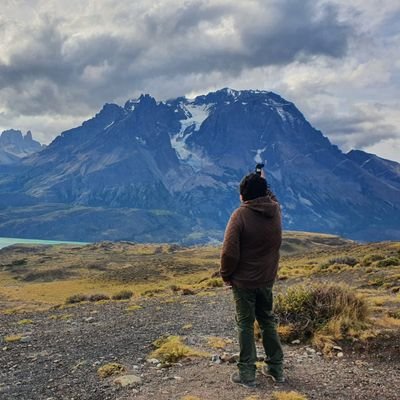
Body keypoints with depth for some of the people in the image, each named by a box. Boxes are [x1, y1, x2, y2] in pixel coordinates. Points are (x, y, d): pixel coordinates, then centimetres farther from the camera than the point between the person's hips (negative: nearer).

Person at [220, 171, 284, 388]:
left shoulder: (241, 215, -20)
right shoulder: (275, 210, -4)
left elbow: (230, 252, -20)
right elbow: (271, 197, 24)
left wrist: (226, 274, -5)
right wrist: (262, 182, 35)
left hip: (244, 281, -5)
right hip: (267, 279, 5)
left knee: (245, 324, 7)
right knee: (268, 321, 18)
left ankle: (247, 374, 14)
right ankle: (276, 368, 28)